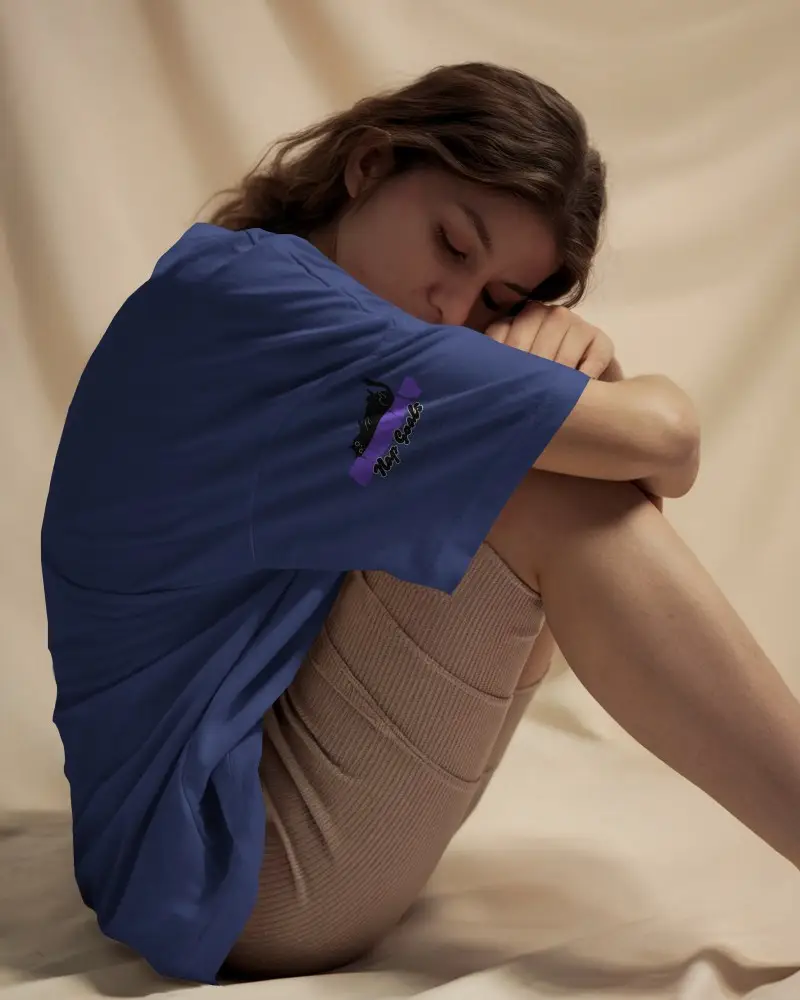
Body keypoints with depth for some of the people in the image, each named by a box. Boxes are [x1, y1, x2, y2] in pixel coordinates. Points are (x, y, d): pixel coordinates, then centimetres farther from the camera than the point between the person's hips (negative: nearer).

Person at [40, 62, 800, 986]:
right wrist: (647, 412, 0)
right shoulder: (242, 293, -20)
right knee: (547, 496, -22)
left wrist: (572, 357, -14)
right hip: (224, 869, -10)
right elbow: (658, 438, -23)